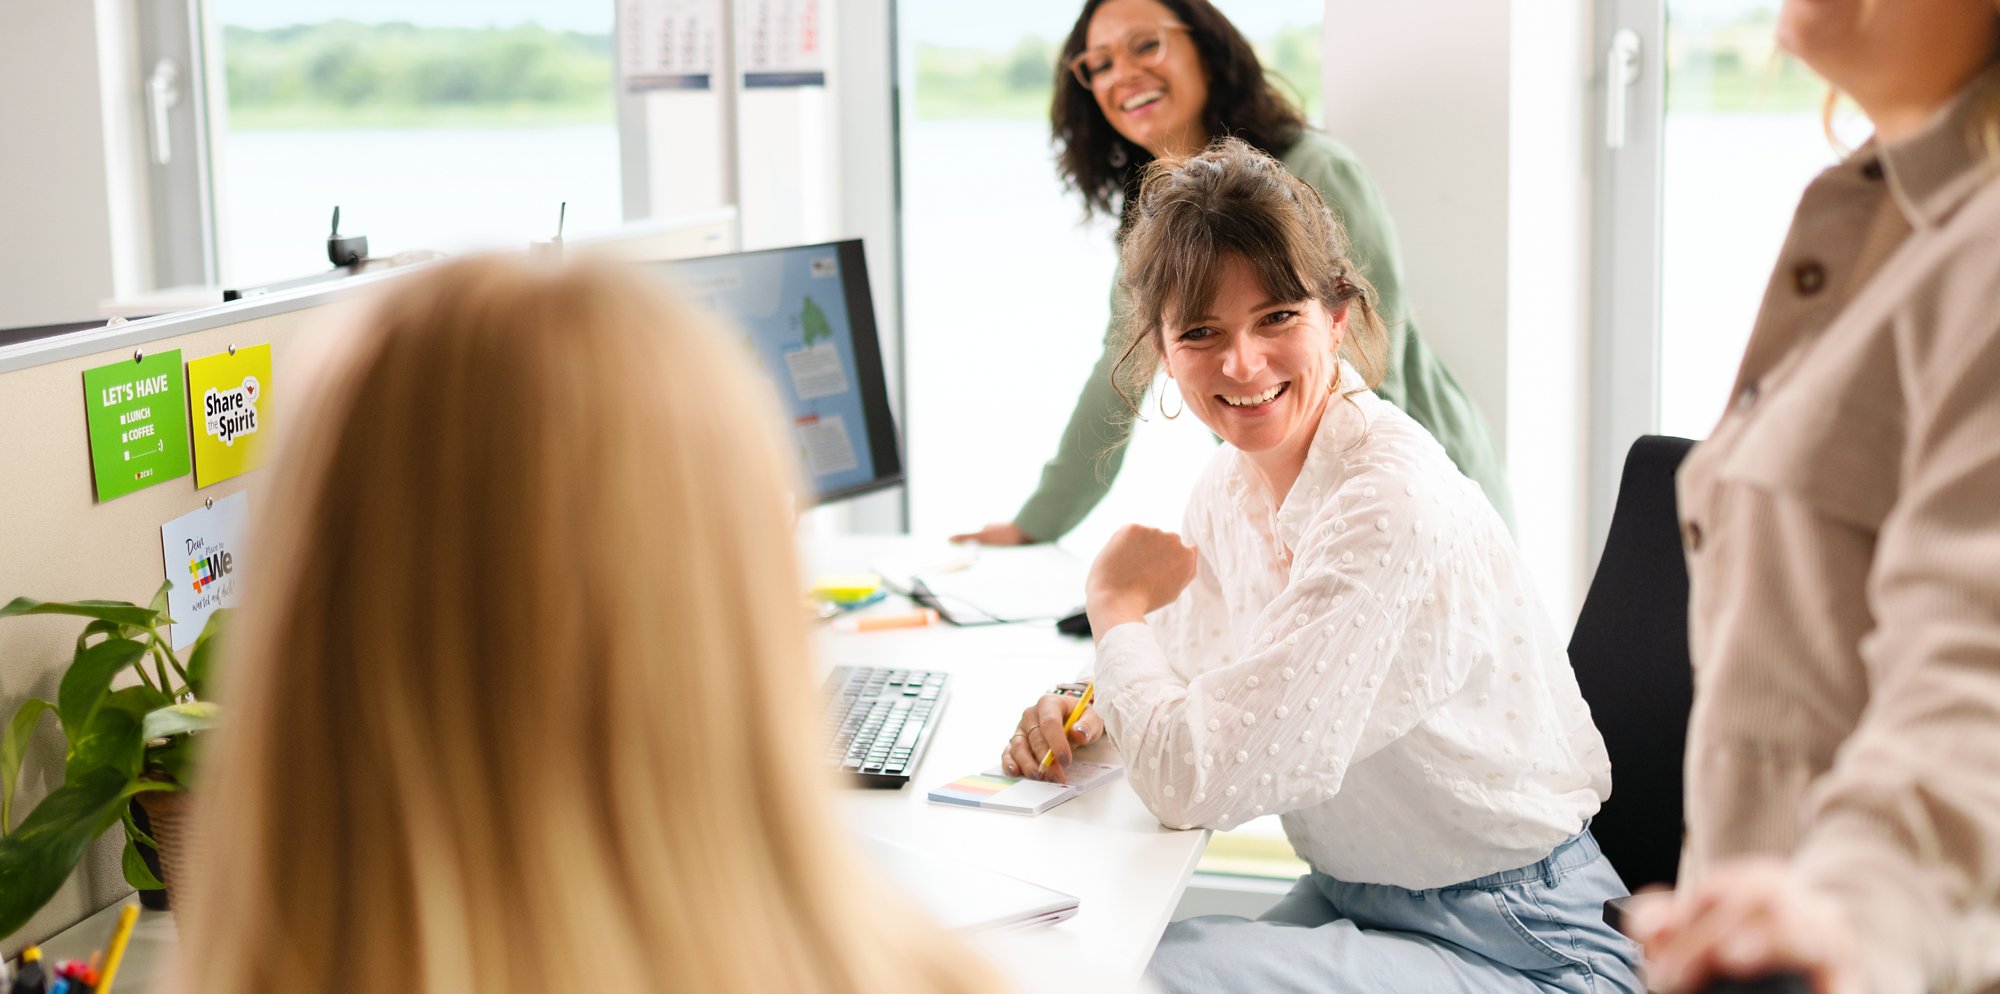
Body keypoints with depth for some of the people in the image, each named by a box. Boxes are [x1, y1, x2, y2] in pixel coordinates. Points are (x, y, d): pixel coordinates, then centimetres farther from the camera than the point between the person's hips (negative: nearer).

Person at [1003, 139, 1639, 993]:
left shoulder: (1392, 504, -25)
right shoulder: (1230, 488, 1)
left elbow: (1195, 782, -27)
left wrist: (1117, 603, -10)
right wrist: (1092, 716, -3)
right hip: (1356, 904, 8)